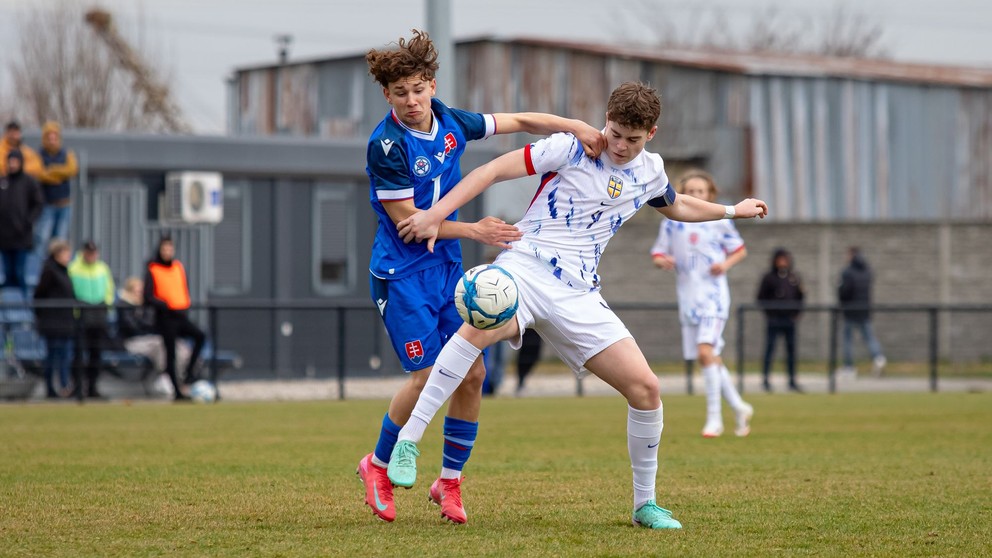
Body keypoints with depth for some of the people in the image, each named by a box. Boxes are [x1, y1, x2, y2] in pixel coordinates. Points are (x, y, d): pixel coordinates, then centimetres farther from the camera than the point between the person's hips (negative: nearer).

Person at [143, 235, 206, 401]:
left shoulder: (178, 266, 12)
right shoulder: (152, 270, -3)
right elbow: (148, 298, -8)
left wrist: (185, 306, 3)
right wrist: (166, 306, -18)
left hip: (180, 314, 4)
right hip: (165, 317, -4)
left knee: (200, 336, -19)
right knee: (171, 354, -3)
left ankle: (190, 372, -9)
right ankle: (177, 392, 3)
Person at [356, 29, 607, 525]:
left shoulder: (451, 124, 1)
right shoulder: (386, 145, -18)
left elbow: (521, 121, 11)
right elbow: (405, 219, -17)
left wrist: (575, 127, -4)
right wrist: (474, 231, -16)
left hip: (447, 268, 6)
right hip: (401, 274, -6)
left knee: (472, 373, 0)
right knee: (427, 375, -13)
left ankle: (450, 480, 14)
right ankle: (378, 465, 10)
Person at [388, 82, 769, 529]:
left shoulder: (649, 172, 13)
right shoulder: (572, 148, -4)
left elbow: (676, 206, 39)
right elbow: (493, 170, -7)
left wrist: (733, 211, 41)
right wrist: (435, 215, -15)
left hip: (577, 294, 5)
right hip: (525, 266, -5)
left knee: (645, 388, -5)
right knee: (482, 327, -39)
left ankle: (644, 504, 14)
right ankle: (407, 442, -33)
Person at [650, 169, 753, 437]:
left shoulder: (719, 221, 0)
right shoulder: (671, 222, 6)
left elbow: (740, 250, 10)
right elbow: (657, 255, 10)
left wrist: (726, 264, -9)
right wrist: (663, 261, -13)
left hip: (713, 295, -4)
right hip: (688, 297, 4)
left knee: (705, 351, -19)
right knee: (710, 359, 8)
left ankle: (714, 417, -12)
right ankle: (739, 408, 26)